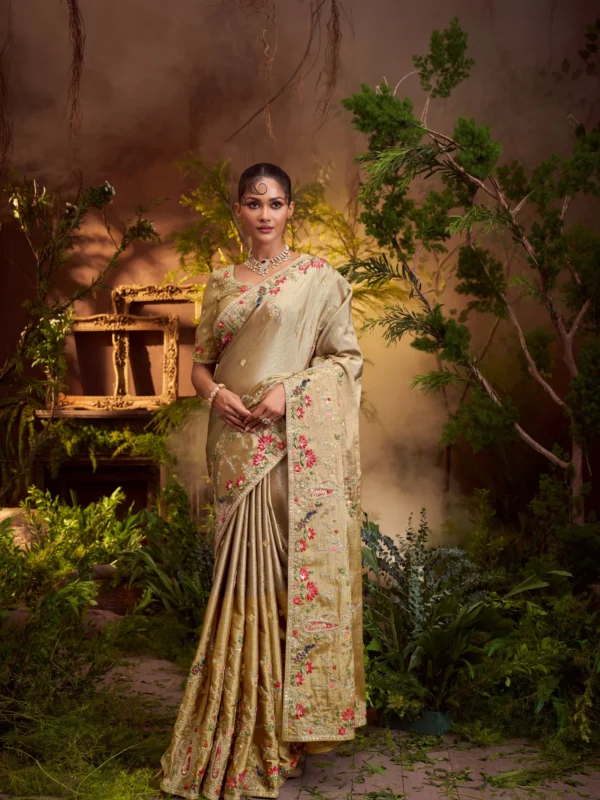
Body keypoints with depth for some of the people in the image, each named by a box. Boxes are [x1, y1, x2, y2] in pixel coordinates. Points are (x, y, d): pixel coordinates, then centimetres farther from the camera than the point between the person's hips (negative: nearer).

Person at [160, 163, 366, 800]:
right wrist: (216, 393, -5)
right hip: (239, 444, 4)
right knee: (244, 573, 6)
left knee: (298, 569, -2)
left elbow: (347, 356, 0)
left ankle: (292, 726, 10)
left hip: (299, 444, -3)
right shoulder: (222, 283, 15)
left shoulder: (317, 277, 4)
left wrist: (290, 389, -14)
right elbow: (200, 362, 16)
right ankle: (247, 731, 16)